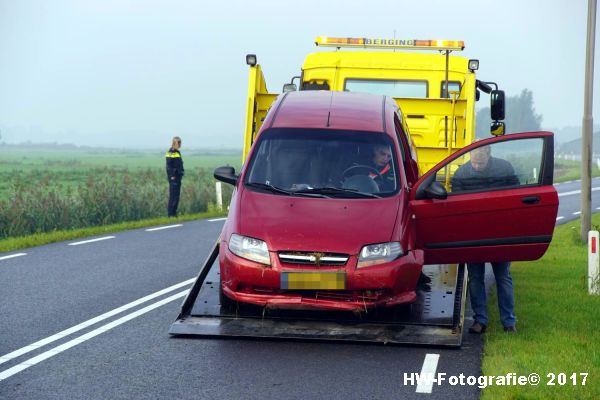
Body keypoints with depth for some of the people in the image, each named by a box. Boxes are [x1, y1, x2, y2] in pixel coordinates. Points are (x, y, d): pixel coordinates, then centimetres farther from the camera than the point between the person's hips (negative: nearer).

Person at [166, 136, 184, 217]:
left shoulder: (177, 152, 17)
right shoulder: (171, 152, -10)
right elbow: (169, 165, -16)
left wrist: (181, 174, 18)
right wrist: (172, 176, -20)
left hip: (178, 176, 9)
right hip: (173, 177, -9)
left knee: (177, 195, 10)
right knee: (173, 195, -9)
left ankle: (174, 212, 14)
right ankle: (170, 213, -8)